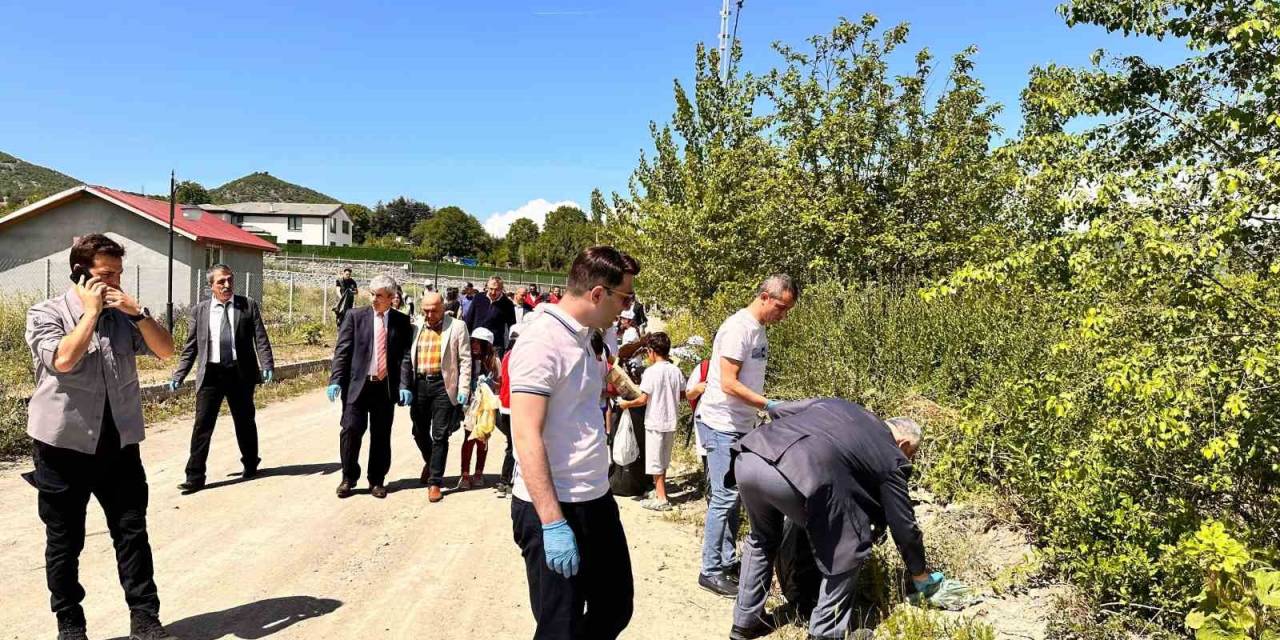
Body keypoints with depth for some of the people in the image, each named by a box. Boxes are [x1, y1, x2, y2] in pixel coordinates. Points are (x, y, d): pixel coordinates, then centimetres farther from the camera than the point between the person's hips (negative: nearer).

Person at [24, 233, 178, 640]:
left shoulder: (123, 316, 7)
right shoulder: (45, 314, -4)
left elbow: (166, 350, -1)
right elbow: (63, 359, -21)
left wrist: (137, 312, -11)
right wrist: (91, 311, -14)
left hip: (120, 444, 3)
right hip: (64, 445, -3)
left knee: (132, 531, 5)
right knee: (65, 540, 8)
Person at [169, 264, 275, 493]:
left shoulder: (248, 305, 2)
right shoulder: (199, 310, 6)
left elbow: (261, 338, -2)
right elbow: (190, 347, 8)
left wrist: (267, 366, -13)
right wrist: (178, 375, 2)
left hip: (240, 372, 0)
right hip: (210, 373, 1)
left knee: (245, 421, 13)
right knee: (203, 424, -3)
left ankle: (251, 464, 33)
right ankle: (195, 476, 3)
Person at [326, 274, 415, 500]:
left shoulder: (401, 321, 4)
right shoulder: (355, 316, 3)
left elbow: (406, 356, 0)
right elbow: (342, 351, -1)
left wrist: (405, 386, -10)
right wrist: (335, 380, -10)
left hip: (386, 387, 1)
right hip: (357, 384, -1)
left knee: (381, 436, 8)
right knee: (351, 430, -4)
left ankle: (377, 481, 21)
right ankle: (348, 478, 13)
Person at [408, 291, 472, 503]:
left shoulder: (457, 327, -1)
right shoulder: (417, 328, 10)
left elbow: (465, 360, -2)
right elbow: (409, 358, 14)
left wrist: (463, 390, -7)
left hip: (443, 385, -4)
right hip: (419, 384, 4)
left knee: (439, 435, -1)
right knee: (419, 432, 13)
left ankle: (435, 482, 7)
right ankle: (430, 462, 42)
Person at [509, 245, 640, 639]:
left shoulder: (582, 338, 10)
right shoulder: (541, 341, -18)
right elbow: (526, 436, -23)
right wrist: (552, 524, -26)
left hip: (596, 500, 9)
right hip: (553, 508, -9)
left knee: (616, 608, 19)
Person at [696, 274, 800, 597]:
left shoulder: (759, 329, 11)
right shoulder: (739, 328, -17)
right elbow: (729, 384, -22)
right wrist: (771, 405, -21)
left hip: (740, 426, 9)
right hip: (720, 425, -9)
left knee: (733, 496, 13)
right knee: (725, 496, -7)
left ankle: (727, 561, 22)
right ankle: (710, 571, 2)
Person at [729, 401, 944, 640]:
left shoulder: (838, 404, 33)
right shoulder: (891, 457, 18)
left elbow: (777, 410, 33)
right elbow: (903, 526, 23)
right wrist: (921, 577, 38)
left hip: (749, 457, 7)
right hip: (800, 476, -7)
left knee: (762, 539, 33)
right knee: (844, 555, 17)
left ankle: (745, 621, 40)